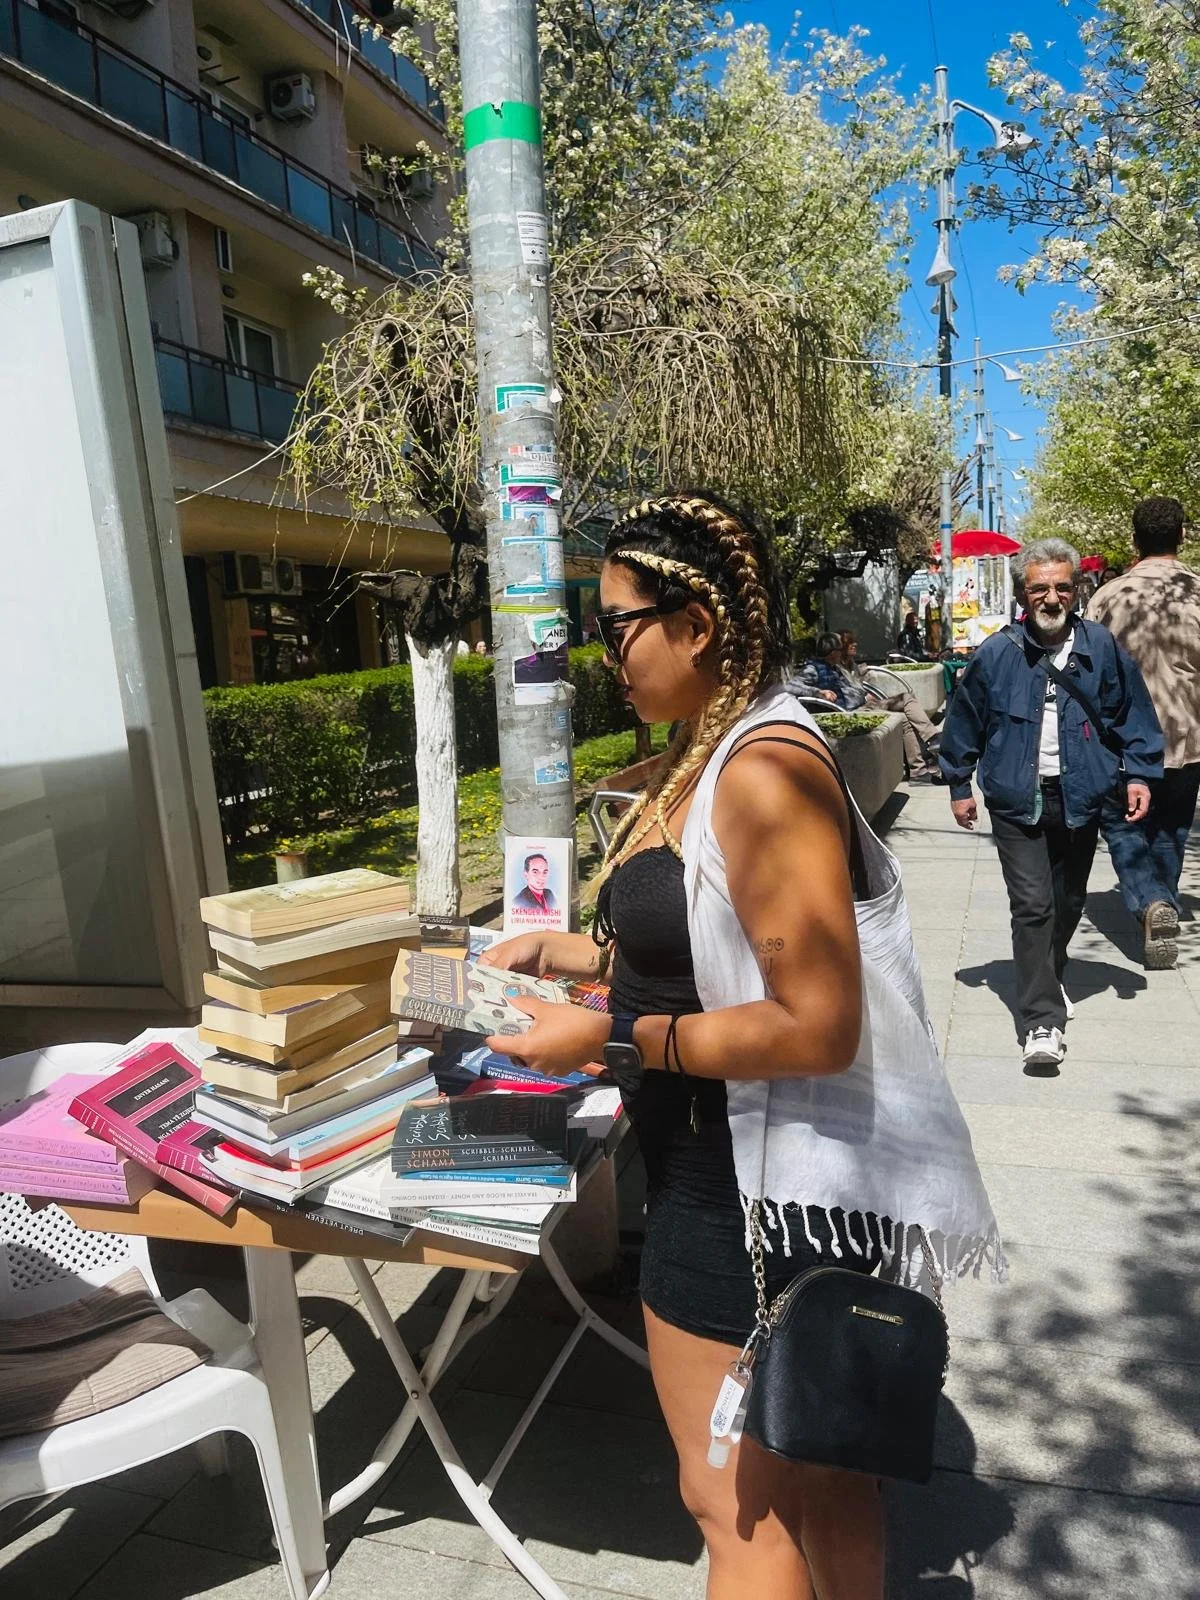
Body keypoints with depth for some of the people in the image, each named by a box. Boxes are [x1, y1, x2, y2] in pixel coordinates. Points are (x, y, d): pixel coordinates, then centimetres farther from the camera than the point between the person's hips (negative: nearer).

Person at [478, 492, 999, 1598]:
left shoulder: (765, 768, -23)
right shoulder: (707, 753, 6)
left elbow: (816, 1028, -25)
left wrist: (613, 1038, -23)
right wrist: (564, 953, 9)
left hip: (748, 1192, -9)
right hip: (725, 1166, 9)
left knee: (738, 1503, 11)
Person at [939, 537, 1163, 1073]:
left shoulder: (1101, 647, -2)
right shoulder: (996, 654, -6)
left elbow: (1132, 713, 9)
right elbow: (964, 723, 4)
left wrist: (1139, 774, 3)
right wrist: (959, 785, 7)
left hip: (1079, 799, 3)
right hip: (1017, 800, -2)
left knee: (1067, 903, 17)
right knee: (1032, 905, -9)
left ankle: (1046, 980, 42)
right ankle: (1043, 1022, -6)